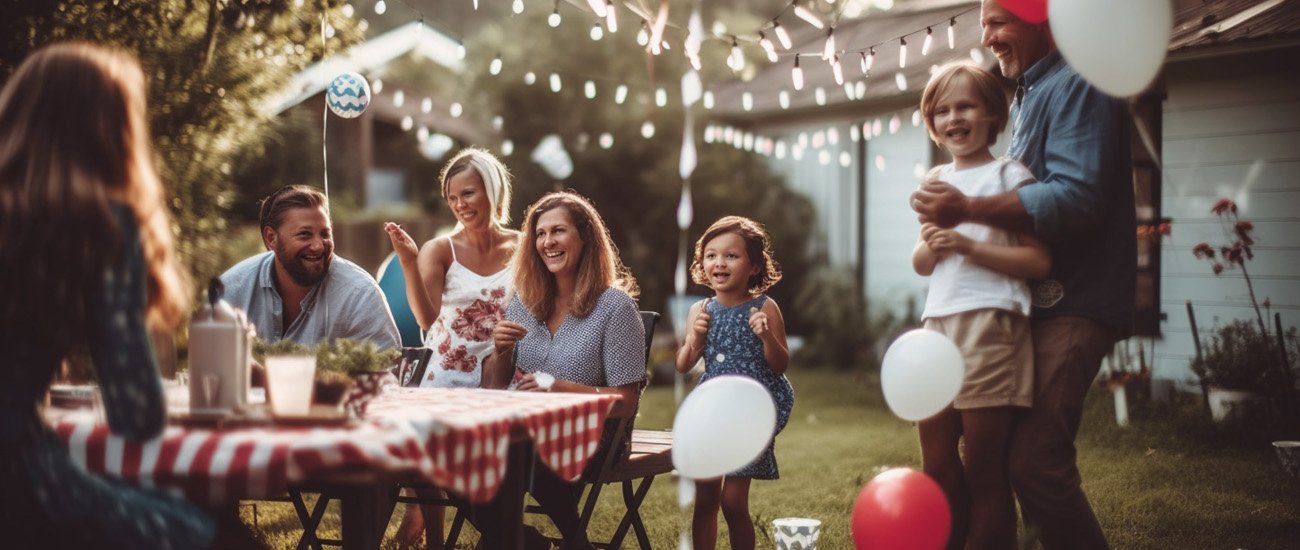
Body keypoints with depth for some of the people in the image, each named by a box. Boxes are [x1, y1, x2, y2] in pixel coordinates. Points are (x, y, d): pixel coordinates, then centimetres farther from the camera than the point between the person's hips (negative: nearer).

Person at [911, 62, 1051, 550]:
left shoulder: (1009, 176, -2)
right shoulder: (938, 181, 17)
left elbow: (1039, 261, -10)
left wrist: (969, 245, -18)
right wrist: (930, 247, -2)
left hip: (989, 326, -6)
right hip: (937, 325, 6)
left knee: (983, 467, -2)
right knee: (937, 465, 8)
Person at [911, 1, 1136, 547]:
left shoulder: (1076, 86, -10)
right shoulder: (1027, 94, 20)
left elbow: (1076, 198, -23)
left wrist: (970, 209, -28)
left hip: (1072, 304, -10)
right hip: (1035, 300, 10)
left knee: (1034, 460, -17)